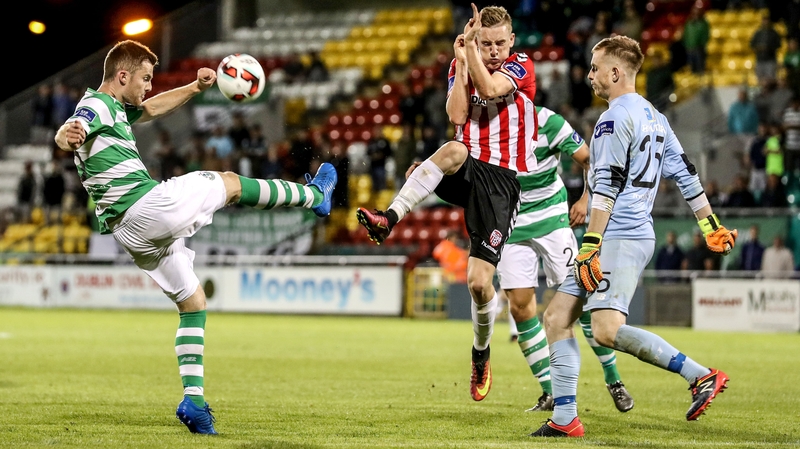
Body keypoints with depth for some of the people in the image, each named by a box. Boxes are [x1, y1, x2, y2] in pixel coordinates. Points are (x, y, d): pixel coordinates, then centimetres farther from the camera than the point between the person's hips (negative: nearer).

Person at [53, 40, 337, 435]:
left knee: (193, 303, 15)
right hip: (150, 207, -10)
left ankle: (193, 400, 7)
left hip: (131, 234, 10)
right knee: (230, 182, 12)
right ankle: (314, 196, 31)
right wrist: (68, 136, -56)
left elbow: (152, 109, 38)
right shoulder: (96, 106, -10)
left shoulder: (115, 107, 20)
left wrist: (196, 87, 30)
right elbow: (66, 133, -32)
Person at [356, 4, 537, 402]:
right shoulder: (461, 66, 11)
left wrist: (471, 50, -17)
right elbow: (457, 116, -7)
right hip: (467, 173, 2)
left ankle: (481, 355, 19)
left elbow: (489, 89, -20)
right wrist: (462, 60, -8)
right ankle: (389, 219, -45)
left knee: (479, 281, -9)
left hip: (501, 180, -2)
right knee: (455, 150, -39)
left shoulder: (521, 67, 0)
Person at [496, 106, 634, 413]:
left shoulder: (546, 122, -14)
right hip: (511, 226, 3)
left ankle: (614, 381, 6)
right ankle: (551, 393, 5)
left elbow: (589, 159, -4)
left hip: (552, 219, -3)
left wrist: (586, 200, -13)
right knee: (520, 306, -5)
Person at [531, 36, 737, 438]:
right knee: (556, 318, 7)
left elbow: (606, 190, -16)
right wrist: (710, 226, 21)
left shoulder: (614, 119, -11)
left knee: (607, 330, -22)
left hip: (620, 238, -10)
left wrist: (590, 247, -17)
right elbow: (686, 173, 19)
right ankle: (564, 418, 3)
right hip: (635, 235, 10)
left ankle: (701, 376, -17)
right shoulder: (653, 116, 17)